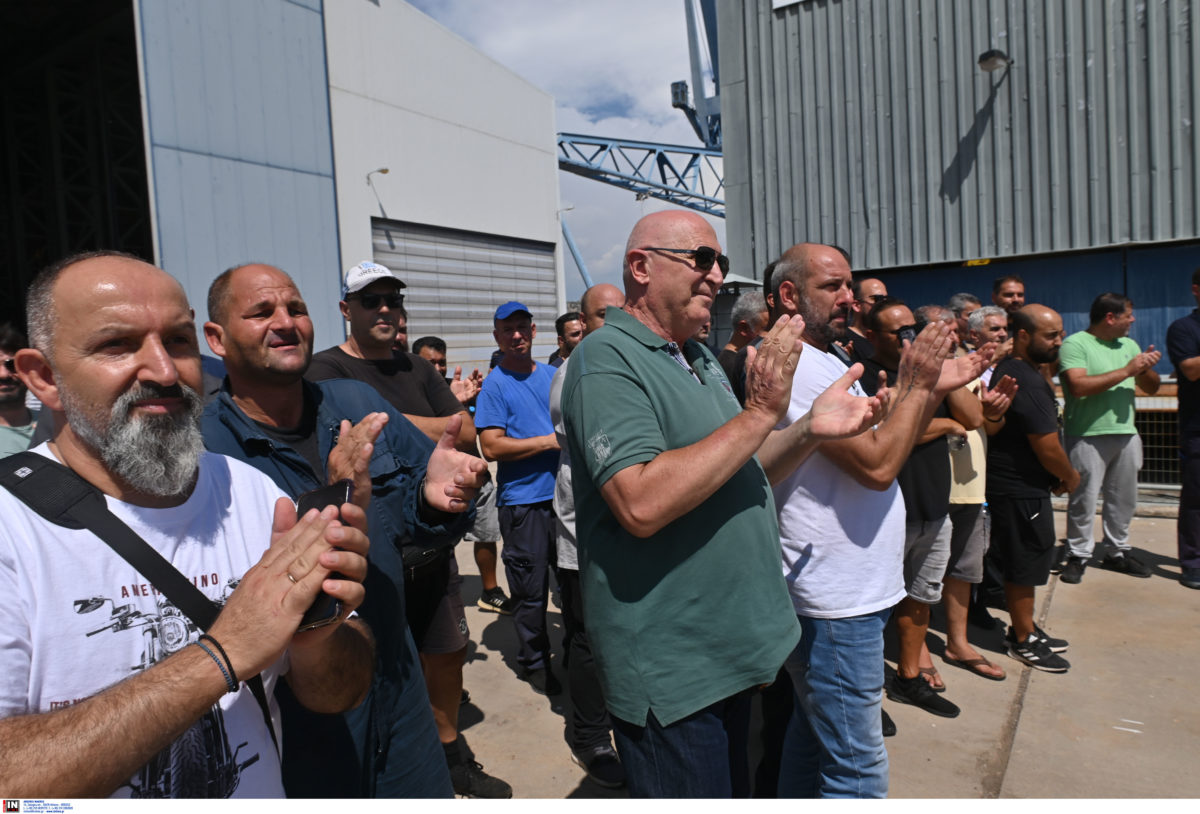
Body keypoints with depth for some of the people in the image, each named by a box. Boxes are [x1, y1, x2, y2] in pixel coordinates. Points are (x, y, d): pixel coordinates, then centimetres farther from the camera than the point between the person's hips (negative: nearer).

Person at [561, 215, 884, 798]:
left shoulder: (699, 359, 10)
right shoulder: (607, 360, -19)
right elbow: (642, 504, -31)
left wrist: (810, 431, -2)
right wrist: (759, 413, -26)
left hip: (733, 645, 9)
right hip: (670, 666, -9)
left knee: (732, 788, 25)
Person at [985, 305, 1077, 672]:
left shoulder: (1007, 370, 9)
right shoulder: (1028, 382, -23)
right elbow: (1048, 448, -22)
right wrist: (1070, 476, -1)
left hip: (1011, 483, 10)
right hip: (1021, 490, -10)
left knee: (1022, 562, 20)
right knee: (1026, 563, 4)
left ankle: (1025, 628, 34)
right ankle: (1023, 641, 18)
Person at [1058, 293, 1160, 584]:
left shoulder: (1129, 345, 15)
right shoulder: (1075, 344, -8)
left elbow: (1151, 388, 18)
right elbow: (1078, 386, -23)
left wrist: (1146, 369, -4)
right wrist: (1126, 371, -16)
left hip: (1126, 433, 7)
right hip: (1088, 436, -7)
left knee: (1124, 498, 14)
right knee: (1083, 500, -3)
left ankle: (1118, 552, 28)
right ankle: (1078, 555, 10)